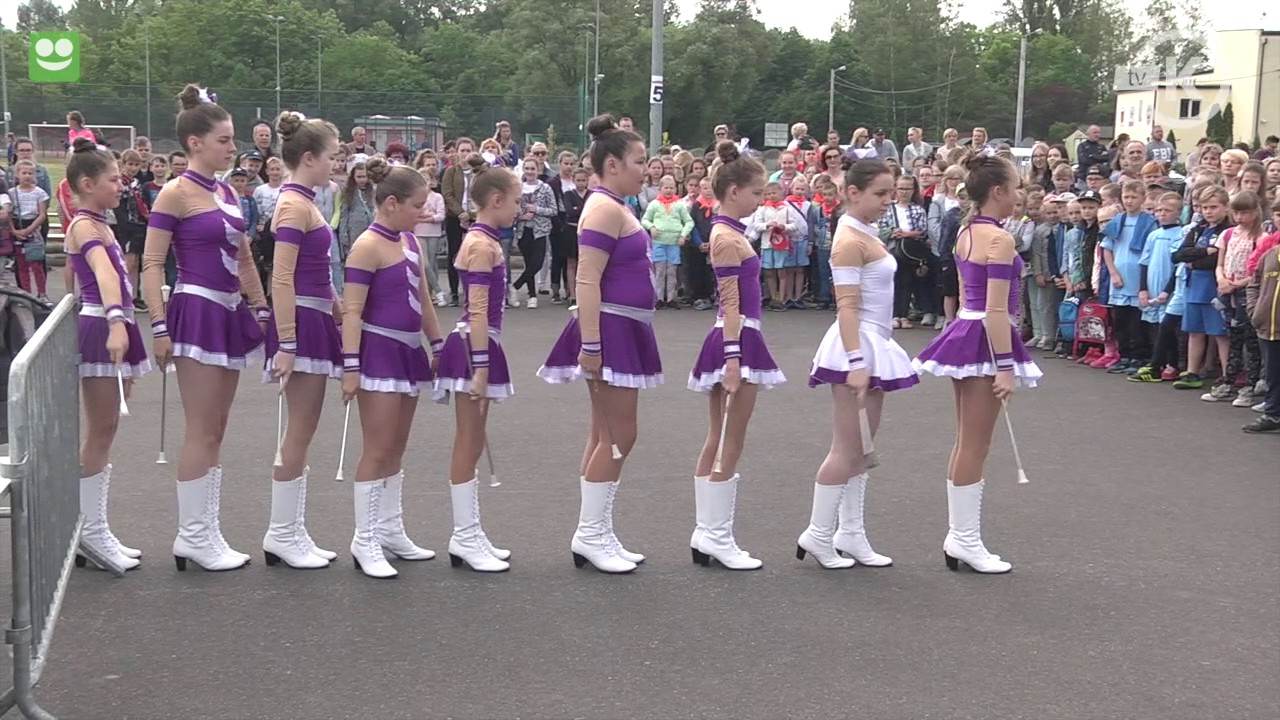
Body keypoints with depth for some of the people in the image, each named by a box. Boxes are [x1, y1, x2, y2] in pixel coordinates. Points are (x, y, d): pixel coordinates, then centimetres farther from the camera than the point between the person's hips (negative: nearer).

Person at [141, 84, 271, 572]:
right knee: (202, 432, -4)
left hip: (229, 313, 8)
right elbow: (152, 265, -11)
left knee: (216, 431, 10)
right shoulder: (176, 194, -9)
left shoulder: (227, 192, 13)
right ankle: (194, 536, 5)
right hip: (197, 312, -8)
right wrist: (159, 326, -17)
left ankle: (202, 532, 17)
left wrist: (261, 308, 18)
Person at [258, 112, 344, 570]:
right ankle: (281, 535, 6)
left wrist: (340, 316, 22)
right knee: (300, 432, -3)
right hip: (301, 322, -10)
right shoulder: (295, 205, -14)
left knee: (302, 432, 12)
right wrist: (286, 346, -23)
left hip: (315, 321, 10)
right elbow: (282, 280, -20)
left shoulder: (303, 203, 15)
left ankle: (291, 532, 18)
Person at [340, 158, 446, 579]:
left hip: (408, 351, 8)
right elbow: (352, 311, -15)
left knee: (396, 449, 14)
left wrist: (438, 345, 21)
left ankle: (390, 531, 23)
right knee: (377, 452, -4)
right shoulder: (368, 246, -12)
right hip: (379, 351, -8)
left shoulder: (410, 241, 11)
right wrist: (351, 366, -20)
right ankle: (365, 542, 4)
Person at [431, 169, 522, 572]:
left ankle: (468, 535, 19)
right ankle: (464, 539, 4)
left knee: (471, 445, 13)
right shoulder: (483, 245, -15)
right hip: (474, 346, -10)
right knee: (468, 446, -3)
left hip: (478, 345, 10)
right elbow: (478, 310, -20)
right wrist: (481, 367, -23)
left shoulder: (480, 240, 15)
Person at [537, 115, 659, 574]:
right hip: (610, 330, -10)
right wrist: (590, 345, -25)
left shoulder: (615, 208, 16)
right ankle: (589, 534, 4)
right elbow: (587, 281, -21)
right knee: (619, 434, -5)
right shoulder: (605, 209, -15)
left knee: (605, 434, 12)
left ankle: (597, 535, 19)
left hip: (624, 332, 10)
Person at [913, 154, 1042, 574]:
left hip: (964, 331, 9)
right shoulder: (999, 239, -16)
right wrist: (1005, 366, -20)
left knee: (967, 444, 14)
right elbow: (996, 310, -20)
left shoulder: (966, 233, 12)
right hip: (984, 340, -9)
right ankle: (965, 541, 6)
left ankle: (959, 535, 20)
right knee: (975, 447, -2)